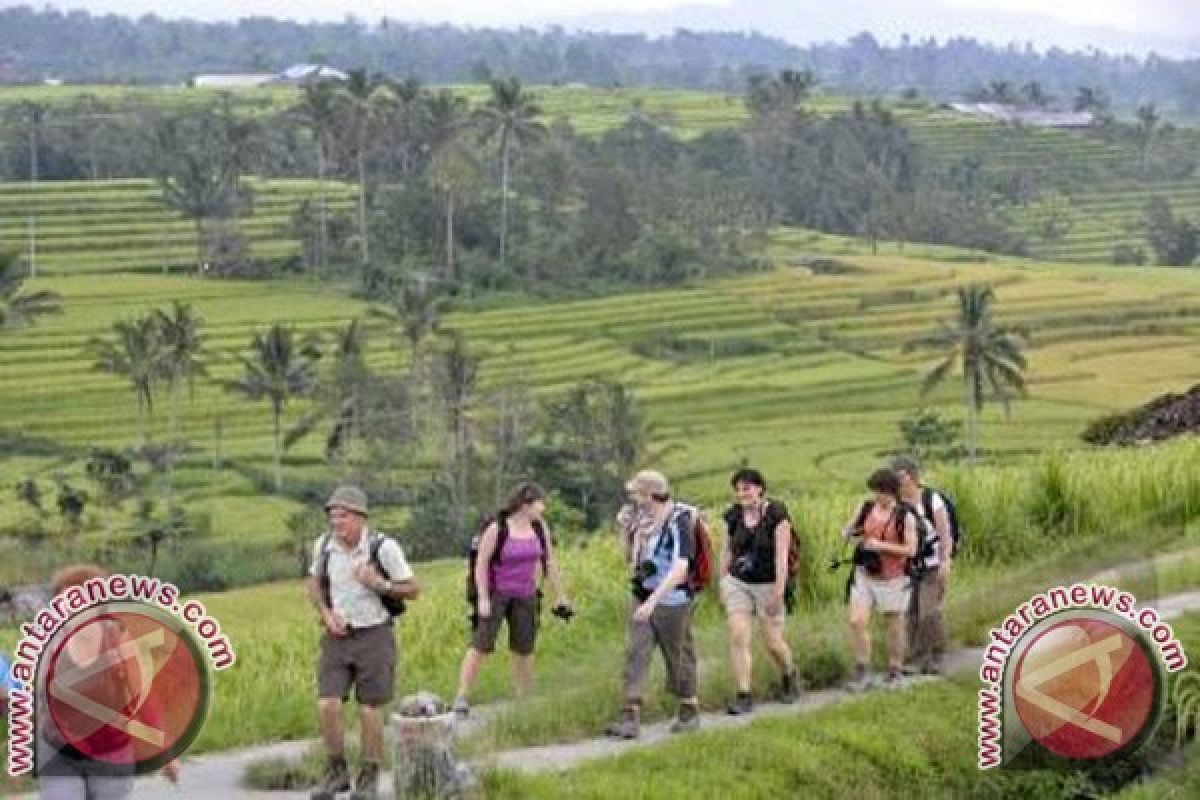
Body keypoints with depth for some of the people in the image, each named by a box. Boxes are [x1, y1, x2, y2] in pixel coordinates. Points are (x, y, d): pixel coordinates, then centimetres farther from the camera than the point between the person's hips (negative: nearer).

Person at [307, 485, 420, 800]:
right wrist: (326, 615, -4)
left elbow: (413, 589, -6)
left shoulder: (384, 547, -15)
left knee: (370, 711, 2)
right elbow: (315, 583, 14)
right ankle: (337, 772, 12)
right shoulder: (324, 545, -5)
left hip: (374, 635, -3)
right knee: (327, 706, -8)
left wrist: (379, 584, -23)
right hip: (337, 636, 3)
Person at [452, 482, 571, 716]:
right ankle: (461, 698, -9)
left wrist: (560, 595, 9)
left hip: (525, 597, 5)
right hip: (495, 594, -5)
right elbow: (481, 562, -14)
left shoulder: (539, 528, -1)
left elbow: (549, 562, 7)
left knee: (524, 649, 6)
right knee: (481, 646, -11)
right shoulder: (497, 528, -16)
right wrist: (483, 598, -18)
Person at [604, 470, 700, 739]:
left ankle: (690, 712, 26)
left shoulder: (678, 524, -18)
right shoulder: (644, 520, 6)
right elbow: (632, 558, 20)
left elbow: (679, 570, -27)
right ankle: (630, 718, -8)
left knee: (678, 657, 7)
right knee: (635, 653, -4)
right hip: (642, 597, 7)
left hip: (671, 601, -7)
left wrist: (653, 601, -34)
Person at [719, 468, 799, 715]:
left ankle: (789, 673, 36)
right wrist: (723, 584, 11)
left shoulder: (776, 515, -12)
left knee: (773, 643, 3)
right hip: (737, 583, 3)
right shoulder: (734, 516, 2)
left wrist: (778, 592, -18)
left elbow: (781, 555, -15)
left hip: (768, 585, -3)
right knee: (738, 638, -10)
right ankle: (744, 696, -6)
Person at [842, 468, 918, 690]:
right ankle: (862, 672, 3)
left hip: (893, 578, -4)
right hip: (865, 574, 4)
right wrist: (851, 535, -9)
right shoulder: (866, 509, 4)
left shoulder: (905, 517, -9)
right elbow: (847, 530, 15)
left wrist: (881, 546, -20)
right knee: (856, 622, -7)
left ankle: (894, 672, 23)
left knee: (895, 626, 8)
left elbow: (911, 549, -13)